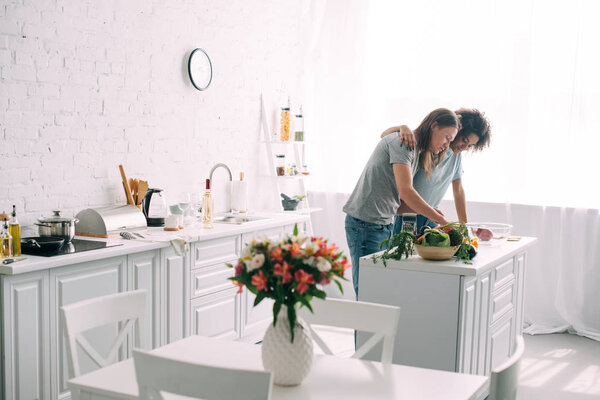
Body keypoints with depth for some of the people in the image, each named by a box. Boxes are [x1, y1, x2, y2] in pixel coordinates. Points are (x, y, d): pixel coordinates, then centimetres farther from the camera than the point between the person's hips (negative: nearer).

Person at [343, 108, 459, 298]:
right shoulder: (402, 141, -14)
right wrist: (442, 221, -20)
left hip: (385, 223, 9)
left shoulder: (417, 151, 16)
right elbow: (405, 191, -24)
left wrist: (429, 210, 2)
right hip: (365, 223, -9)